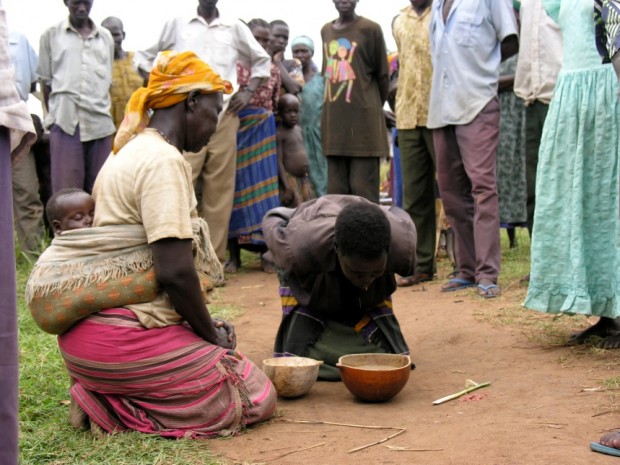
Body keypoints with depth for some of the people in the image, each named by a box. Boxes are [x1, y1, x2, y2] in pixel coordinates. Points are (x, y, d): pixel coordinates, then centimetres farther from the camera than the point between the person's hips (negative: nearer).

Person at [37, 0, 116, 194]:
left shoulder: (106, 37, 15)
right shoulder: (51, 36, 9)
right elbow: (46, 81, 11)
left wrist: (103, 110, 14)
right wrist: (55, 115, 8)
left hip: (100, 122, 2)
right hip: (66, 121, -2)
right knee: (66, 190, -6)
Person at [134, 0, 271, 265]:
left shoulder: (235, 28, 15)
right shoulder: (177, 25, 11)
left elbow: (262, 61, 25)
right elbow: (143, 56, 17)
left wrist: (248, 91, 10)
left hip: (224, 115, 2)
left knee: (220, 187, 1)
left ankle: (215, 257, 6)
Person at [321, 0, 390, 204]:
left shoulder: (370, 29, -3)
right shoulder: (325, 31, 15)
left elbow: (382, 75, 3)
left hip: (364, 117, -5)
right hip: (333, 119, 5)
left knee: (363, 189, -6)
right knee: (335, 190, 5)